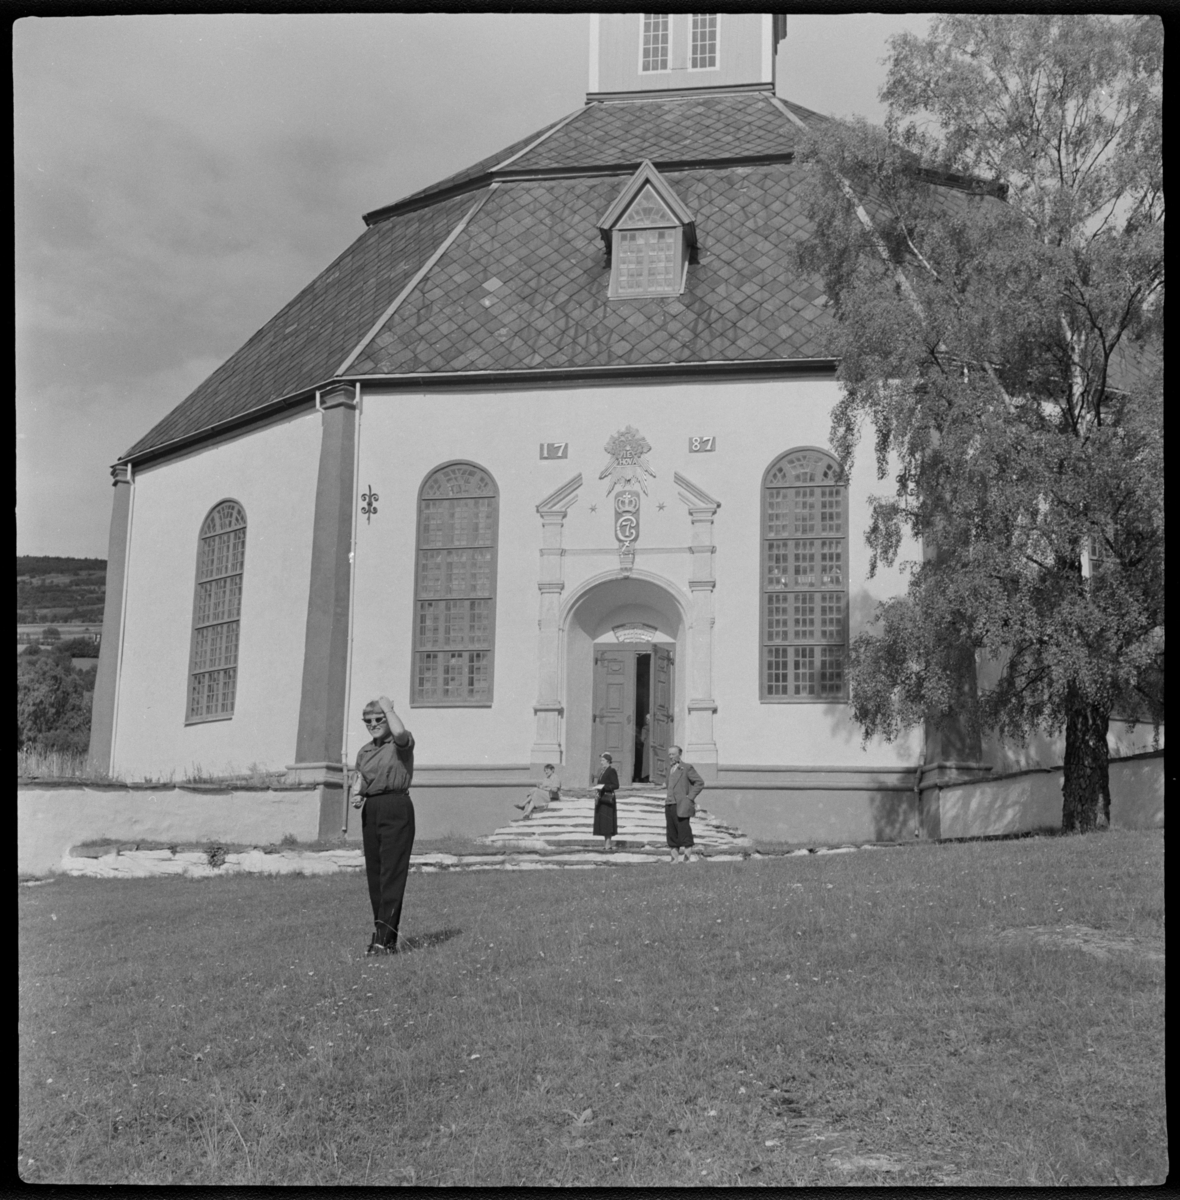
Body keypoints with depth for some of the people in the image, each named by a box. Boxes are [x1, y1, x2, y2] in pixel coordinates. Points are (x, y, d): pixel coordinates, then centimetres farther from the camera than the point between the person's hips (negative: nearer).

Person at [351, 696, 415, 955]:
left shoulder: (400, 745, -1)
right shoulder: (364, 751, 18)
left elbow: (400, 733, -25)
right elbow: (358, 779, 16)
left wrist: (388, 707, -10)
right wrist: (356, 796, -6)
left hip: (396, 809, -7)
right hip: (370, 810, 7)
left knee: (392, 872, -10)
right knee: (374, 873, 7)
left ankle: (385, 937, -15)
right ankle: (382, 934, 14)